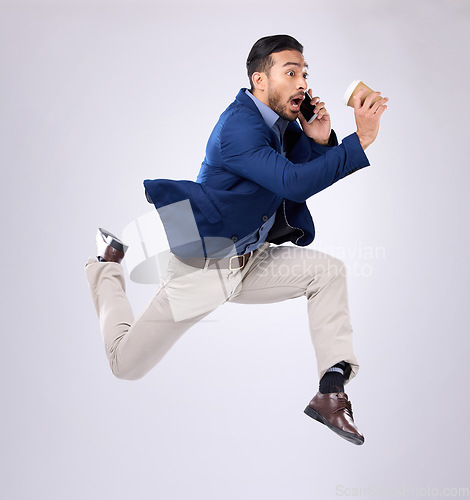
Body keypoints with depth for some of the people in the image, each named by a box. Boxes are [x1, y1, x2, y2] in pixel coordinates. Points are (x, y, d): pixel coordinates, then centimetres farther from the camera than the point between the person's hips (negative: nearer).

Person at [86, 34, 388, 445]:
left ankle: (332, 393, -9)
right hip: (202, 266, -8)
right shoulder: (239, 126, -24)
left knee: (328, 271, -10)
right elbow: (296, 183, -35)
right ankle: (108, 264, 27)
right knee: (126, 363, 2)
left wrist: (320, 141, -13)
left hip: (251, 261, 8)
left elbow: (318, 179, 6)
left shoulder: (283, 122, 3)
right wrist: (361, 139, -34)